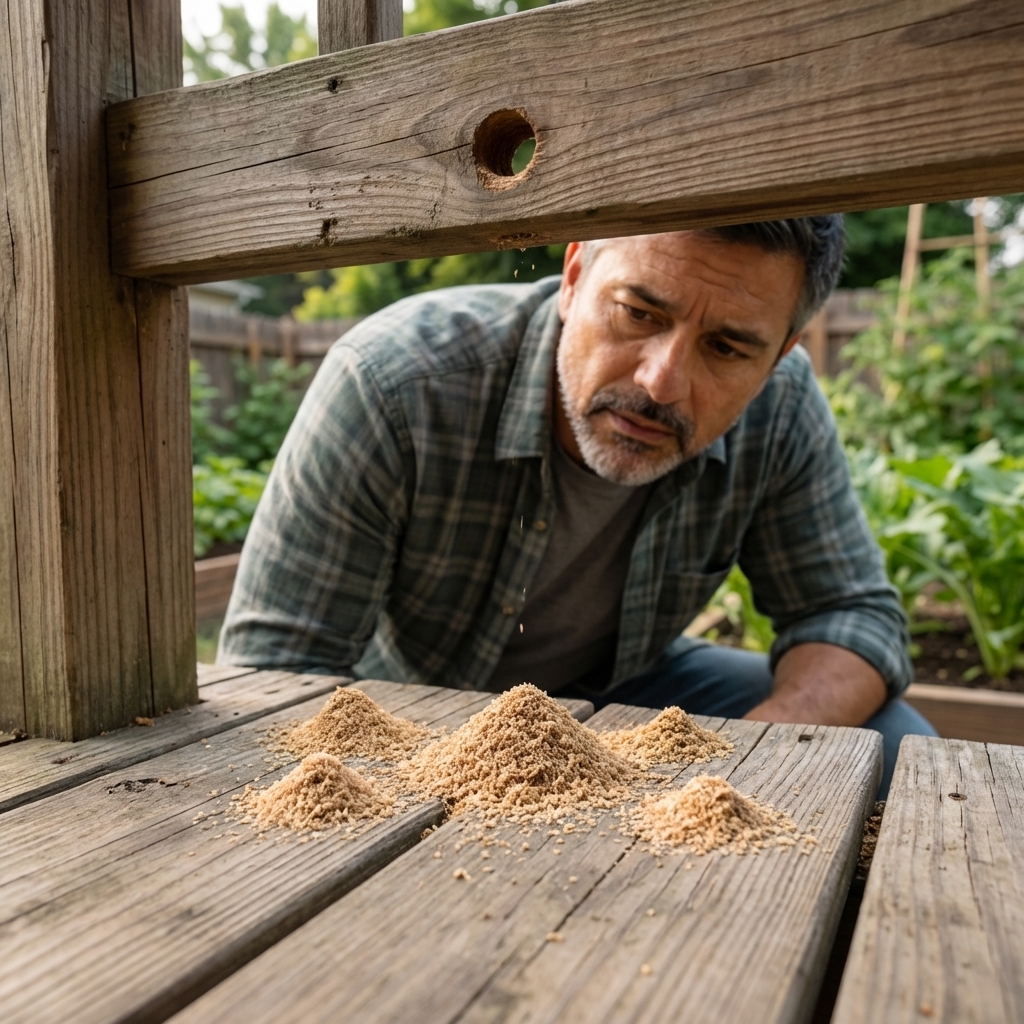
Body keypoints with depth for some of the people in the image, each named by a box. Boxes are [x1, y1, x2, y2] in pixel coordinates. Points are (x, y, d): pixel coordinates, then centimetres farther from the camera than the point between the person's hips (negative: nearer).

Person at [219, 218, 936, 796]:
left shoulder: (783, 408, -20)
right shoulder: (390, 383, -31)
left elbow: (852, 612, -10)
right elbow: (275, 660, -26)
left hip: (621, 688, 3)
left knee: (893, 750, -10)